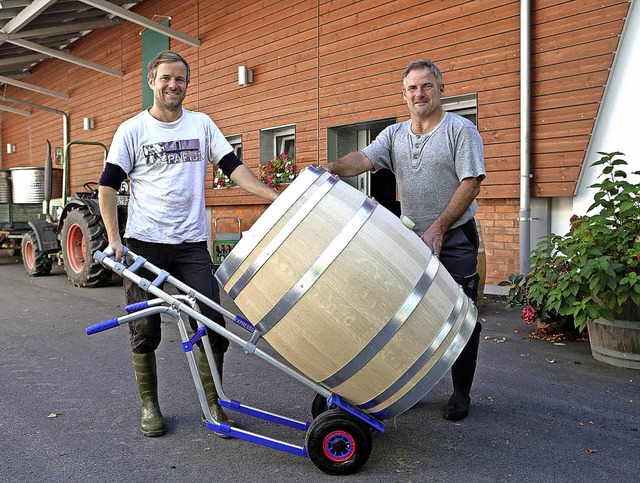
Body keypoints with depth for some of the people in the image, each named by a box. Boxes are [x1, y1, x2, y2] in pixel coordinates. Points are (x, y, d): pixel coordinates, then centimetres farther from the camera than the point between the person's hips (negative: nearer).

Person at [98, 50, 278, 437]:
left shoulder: (202, 125, 9)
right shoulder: (132, 130, 3)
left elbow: (233, 167, 3)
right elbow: (108, 187, 3)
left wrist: (275, 196, -11)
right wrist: (114, 240, -7)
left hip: (192, 245, 2)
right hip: (144, 244, -1)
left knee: (212, 323, -2)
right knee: (145, 329, 6)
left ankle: (213, 405, 15)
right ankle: (150, 407, 24)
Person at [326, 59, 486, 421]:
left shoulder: (461, 130, -4)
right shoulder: (395, 134, 10)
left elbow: (472, 183, -12)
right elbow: (364, 159, -6)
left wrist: (438, 228, -19)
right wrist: (332, 168, -28)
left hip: (455, 240, -4)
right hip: (412, 241, 4)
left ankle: (461, 394, 16)